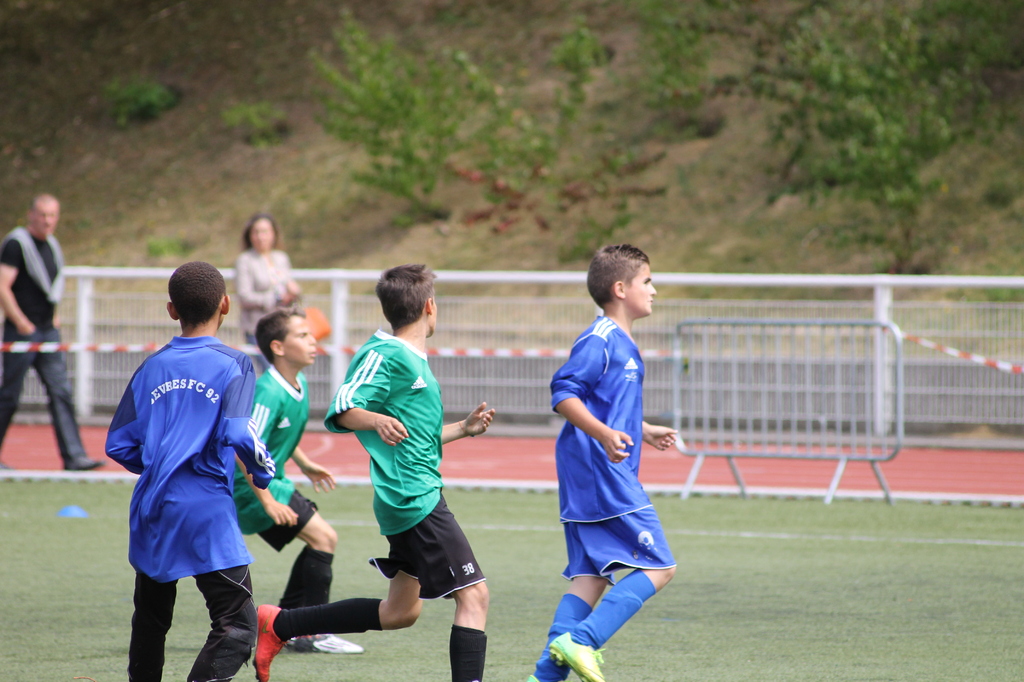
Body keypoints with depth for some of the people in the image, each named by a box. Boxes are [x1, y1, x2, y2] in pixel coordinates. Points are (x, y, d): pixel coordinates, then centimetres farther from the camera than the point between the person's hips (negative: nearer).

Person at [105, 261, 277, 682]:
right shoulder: (232, 364, -5)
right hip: (206, 510, -6)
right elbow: (238, 433, -18)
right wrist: (264, 473, 0)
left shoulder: (152, 368, 9)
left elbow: (119, 446, 8)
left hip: (152, 507, 6)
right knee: (237, 627, -8)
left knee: (151, 619, 21)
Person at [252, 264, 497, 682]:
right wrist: (377, 420, -37)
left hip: (408, 501, 10)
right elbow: (342, 411, -19)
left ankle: (279, 625, 21)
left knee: (401, 611, 16)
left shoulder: (412, 360, 19)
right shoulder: (384, 355, -10)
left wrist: (463, 429, 24)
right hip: (415, 500, -10)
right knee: (473, 595, -12)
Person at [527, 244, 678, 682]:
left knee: (592, 577, 8)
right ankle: (580, 641, -17)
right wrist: (604, 434, -33)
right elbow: (564, 394, -22)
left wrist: (644, 431, 42)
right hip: (602, 473, -10)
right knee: (658, 568, -10)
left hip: (588, 480, 10)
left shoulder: (621, 344, 19)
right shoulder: (600, 341, -12)